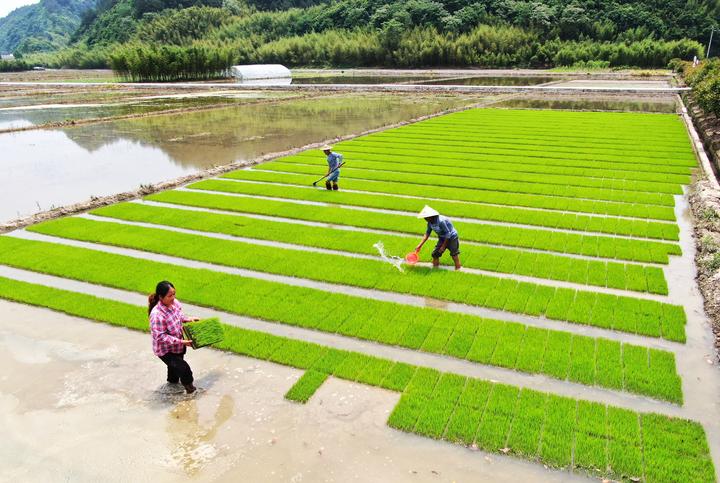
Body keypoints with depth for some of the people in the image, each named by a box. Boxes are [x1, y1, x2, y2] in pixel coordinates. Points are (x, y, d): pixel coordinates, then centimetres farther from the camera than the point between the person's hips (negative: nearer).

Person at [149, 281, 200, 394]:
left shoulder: (174, 303, -14)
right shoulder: (157, 314, -37)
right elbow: (160, 336, -32)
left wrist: (188, 319, -6)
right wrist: (180, 341, -32)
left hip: (177, 345, 7)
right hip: (165, 350, -7)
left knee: (175, 364, 29)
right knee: (183, 368, -8)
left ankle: (172, 380, 59)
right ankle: (188, 385, 22)